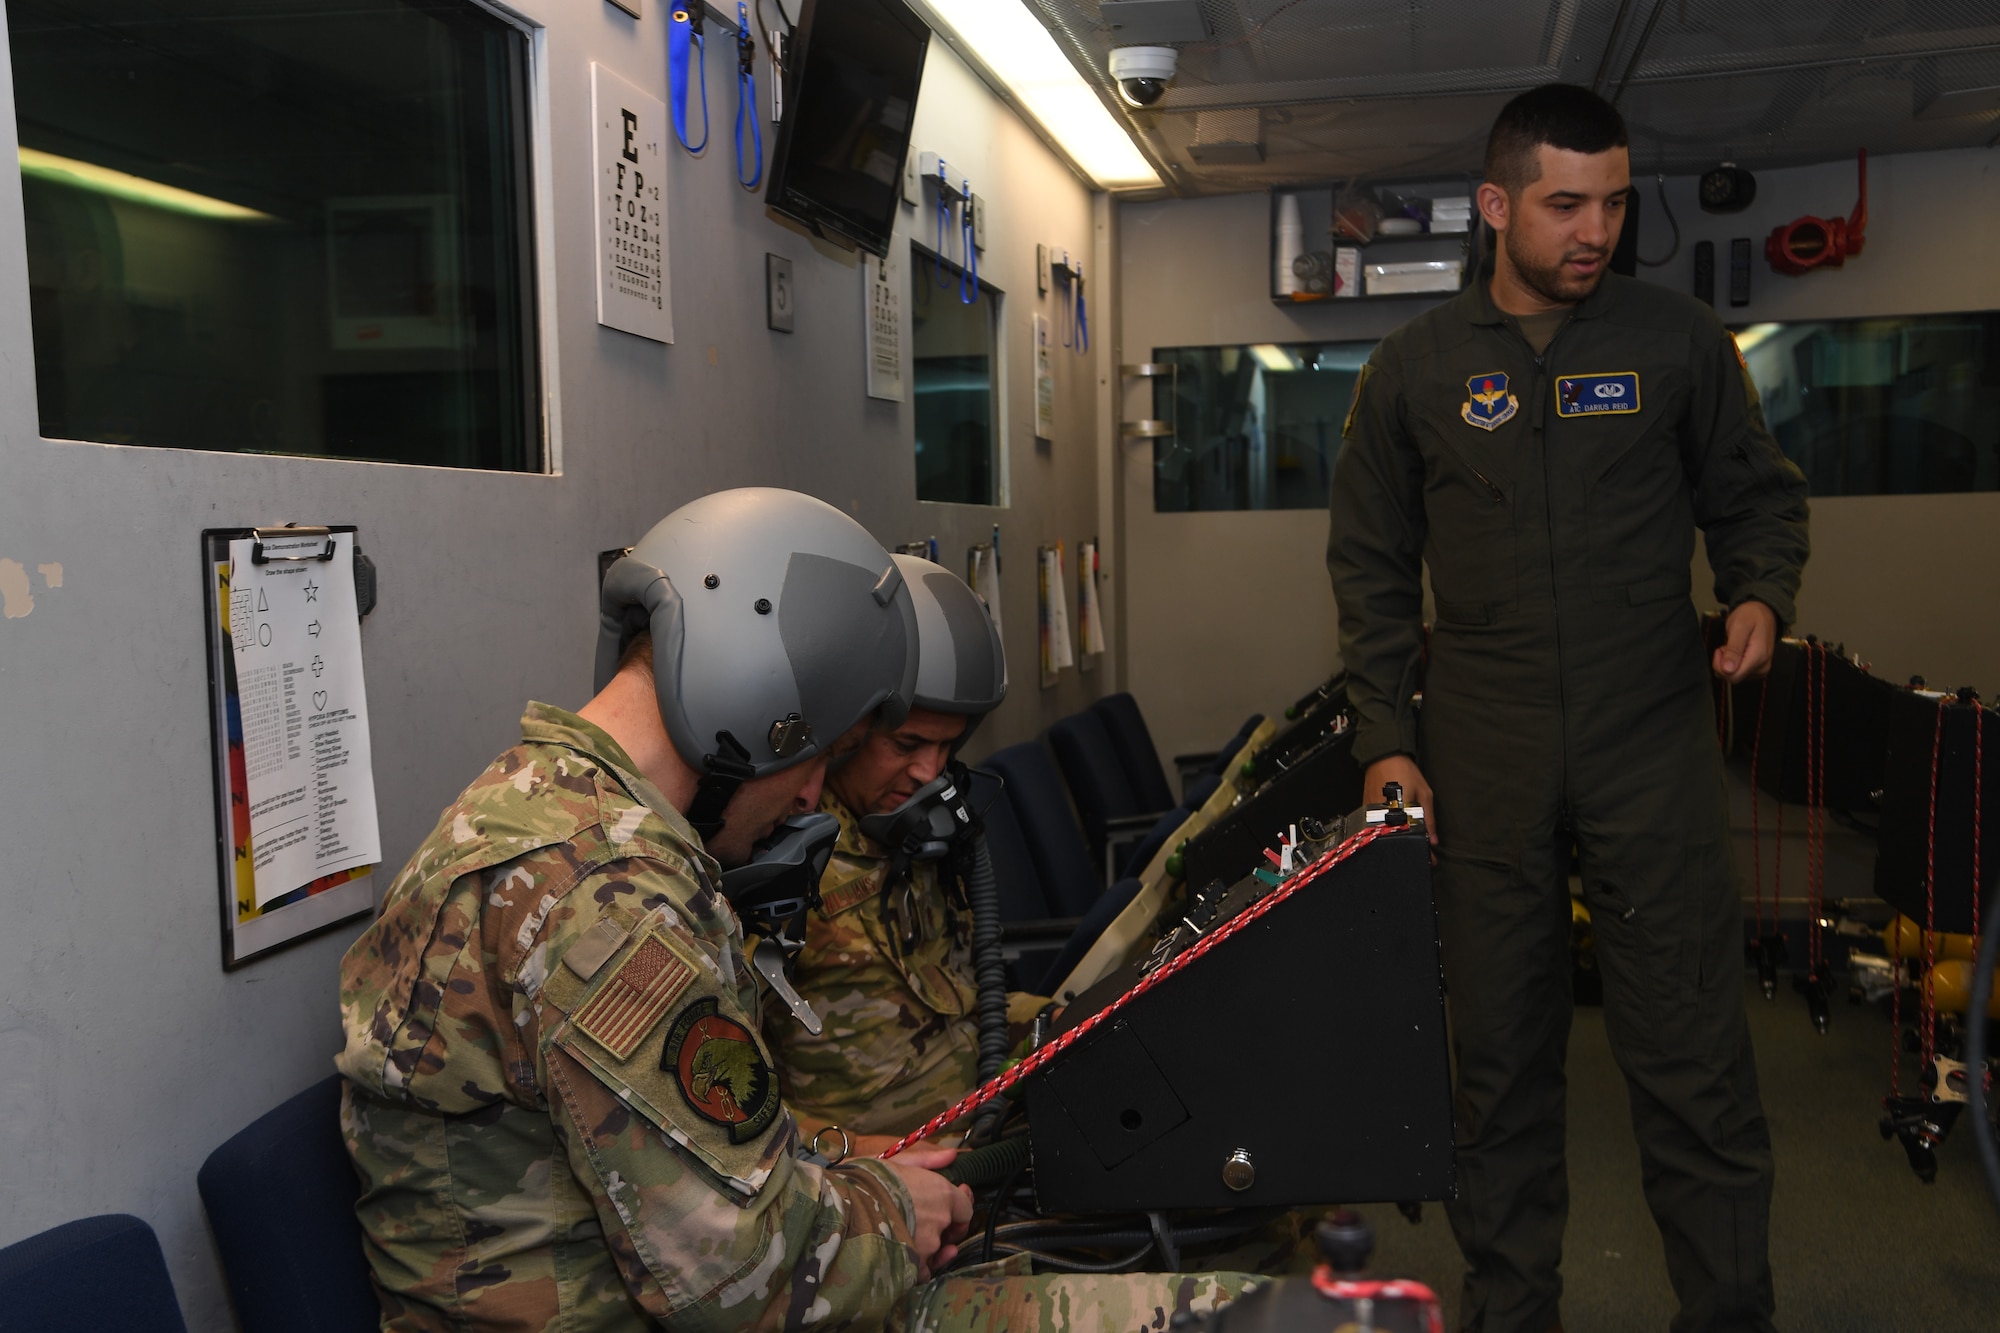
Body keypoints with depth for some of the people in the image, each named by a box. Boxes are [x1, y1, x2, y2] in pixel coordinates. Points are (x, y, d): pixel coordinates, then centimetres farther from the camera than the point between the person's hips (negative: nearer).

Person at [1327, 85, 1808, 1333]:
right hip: (1483, 754, 1)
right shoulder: (1413, 368, 6)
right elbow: (1374, 566, 9)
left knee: (1693, 1053, 1)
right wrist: (1386, 739, 2)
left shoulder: (1678, 338, 4)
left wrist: (1762, 596, -8)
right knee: (1501, 1054, 9)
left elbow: (1758, 497, 14)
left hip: (1654, 739, -1)